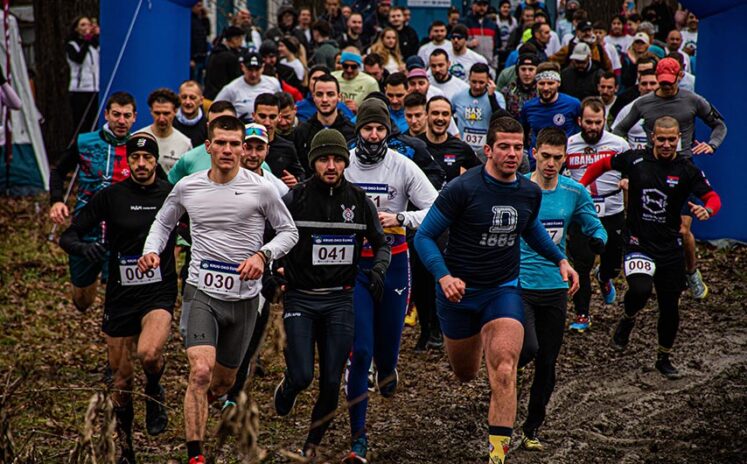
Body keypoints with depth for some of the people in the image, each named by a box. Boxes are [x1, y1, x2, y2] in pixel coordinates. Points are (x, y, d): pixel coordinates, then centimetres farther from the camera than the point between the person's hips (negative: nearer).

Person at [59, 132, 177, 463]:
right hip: (120, 297, 1)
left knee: (148, 353, -31)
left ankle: (155, 390, 3)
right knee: (121, 382, 7)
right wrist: (83, 247, -23)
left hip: (159, 293, -1)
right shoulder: (111, 197, -1)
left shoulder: (172, 194, 0)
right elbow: (67, 237, -2)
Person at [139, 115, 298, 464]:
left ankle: (196, 408, 51)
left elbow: (289, 231, 4)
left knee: (224, 381, 15)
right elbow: (163, 222, 18)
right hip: (201, 292, -1)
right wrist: (151, 251, -1)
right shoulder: (187, 187, 1)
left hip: (244, 297, 1)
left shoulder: (261, 189, -5)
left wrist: (263, 254, -14)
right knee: (201, 371, -22)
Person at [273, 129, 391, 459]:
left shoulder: (359, 201, 3)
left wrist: (378, 268, -6)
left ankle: (312, 445, 20)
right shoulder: (294, 199, -5)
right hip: (300, 299, -2)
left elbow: (382, 245, 14)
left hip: (339, 301, 2)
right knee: (302, 376, -13)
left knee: (331, 383, -1)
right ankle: (286, 388, 25)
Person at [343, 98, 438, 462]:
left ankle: (386, 369, 47)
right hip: (353, 264, -1)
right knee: (360, 352, -8)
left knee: (387, 346, 5)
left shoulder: (403, 167, -5)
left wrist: (399, 219, -21)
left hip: (393, 262, 1)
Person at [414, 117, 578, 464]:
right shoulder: (462, 189, -17)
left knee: (504, 370, -21)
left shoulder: (530, 193, -1)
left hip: (504, 290, 2)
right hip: (459, 291, -2)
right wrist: (444, 276, -27)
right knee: (465, 375, 17)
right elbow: (424, 236, -13)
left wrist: (560, 259, 13)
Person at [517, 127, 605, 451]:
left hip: (555, 289, 3)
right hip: (519, 286, -3)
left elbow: (596, 230, 10)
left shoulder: (575, 193, 2)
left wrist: (597, 239, -13)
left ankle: (532, 430, 24)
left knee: (547, 364, 7)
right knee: (529, 348, -24)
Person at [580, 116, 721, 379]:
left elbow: (713, 197, -7)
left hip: (670, 248, 2)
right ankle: (627, 320, 8)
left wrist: (707, 210, -29)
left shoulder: (687, 170, -5)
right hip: (638, 243, -2)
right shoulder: (635, 160, -5)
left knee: (670, 308, 9)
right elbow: (602, 165, 12)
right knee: (640, 289, -28)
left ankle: (664, 359, 33)